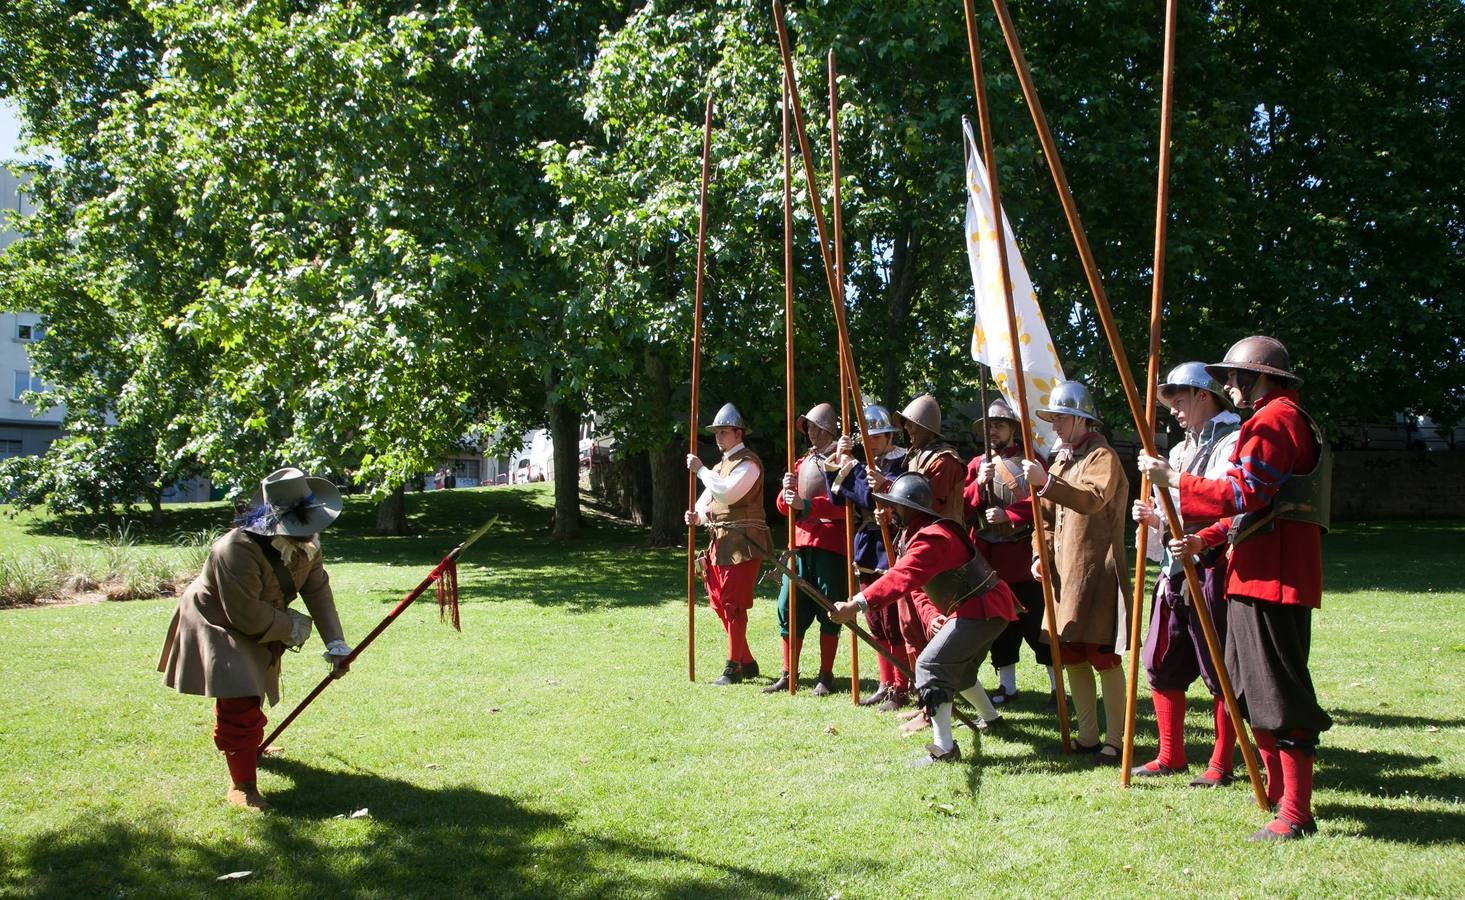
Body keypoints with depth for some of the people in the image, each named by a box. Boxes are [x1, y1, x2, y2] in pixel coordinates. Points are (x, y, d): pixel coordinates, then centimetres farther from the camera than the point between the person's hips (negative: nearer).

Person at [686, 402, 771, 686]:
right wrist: (697, 515, -7)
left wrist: (700, 470, -15)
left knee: (734, 606, -9)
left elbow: (727, 492, -23)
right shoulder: (719, 466, 21)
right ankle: (747, 663, 21)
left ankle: (733, 668, -4)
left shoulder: (748, 462, -8)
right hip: (720, 542, 9)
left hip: (743, 542, -9)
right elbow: (708, 499, 15)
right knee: (720, 603, 11)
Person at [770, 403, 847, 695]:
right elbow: (784, 507, 18)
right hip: (800, 542, 6)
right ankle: (788, 674, 13)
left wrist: (806, 504, -19)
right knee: (789, 607, 4)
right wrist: (787, 492, -4)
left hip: (830, 546, -6)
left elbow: (845, 505, -14)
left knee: (828, 611, 0)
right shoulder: (802, 463, 19)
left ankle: (826, 676, 9)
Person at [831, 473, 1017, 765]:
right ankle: (991, 718, 50)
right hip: (982, 607, 11)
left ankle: (944, 748, -21)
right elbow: (917, 585, 11)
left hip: (983, 610, -11)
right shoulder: (913, 535, 10)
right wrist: (932, 616, -9)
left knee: (931, 664, -19)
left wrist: (857, 604, -50)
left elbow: (901, 578, -40)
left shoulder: (932, 538, -25)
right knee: (957, 665, 28)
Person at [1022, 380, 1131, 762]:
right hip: (1063, 573, 8)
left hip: (1098, 574, -8)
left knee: (1104, 658, -5)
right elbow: (1046, 516, 21)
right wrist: (1039, 554, 5)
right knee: (1071, 657, 10)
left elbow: (1094, 499, -28)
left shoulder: (1102, 456, -7)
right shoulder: (1061, 461, 19)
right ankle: (1088, 736, 19)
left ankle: (1114, 740, 3)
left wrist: (1046, 483, -37)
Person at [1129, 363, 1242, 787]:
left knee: (1219, 670, -2)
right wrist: (1154, 518, 2)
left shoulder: (1232, 443, -6)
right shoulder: (1180, 450, 21)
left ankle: (1221, 763, 8)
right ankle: (1171, 755, 21)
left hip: (1212, 569, -9)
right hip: (1174, 569, 9)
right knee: (1161, 664, 10)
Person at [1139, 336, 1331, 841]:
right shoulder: (1284, 419, 23)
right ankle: (1279, 793, 26)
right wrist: (1205, 540, 13)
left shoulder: (1274, 419, -11)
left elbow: (1244, 496, -20)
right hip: (1260, 574, 11)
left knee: (1281, 695, -10)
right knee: (1252, 691, 16)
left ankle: (1296, 814, -7)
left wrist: (1172, 479, -13)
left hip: (1273, 577, -11)